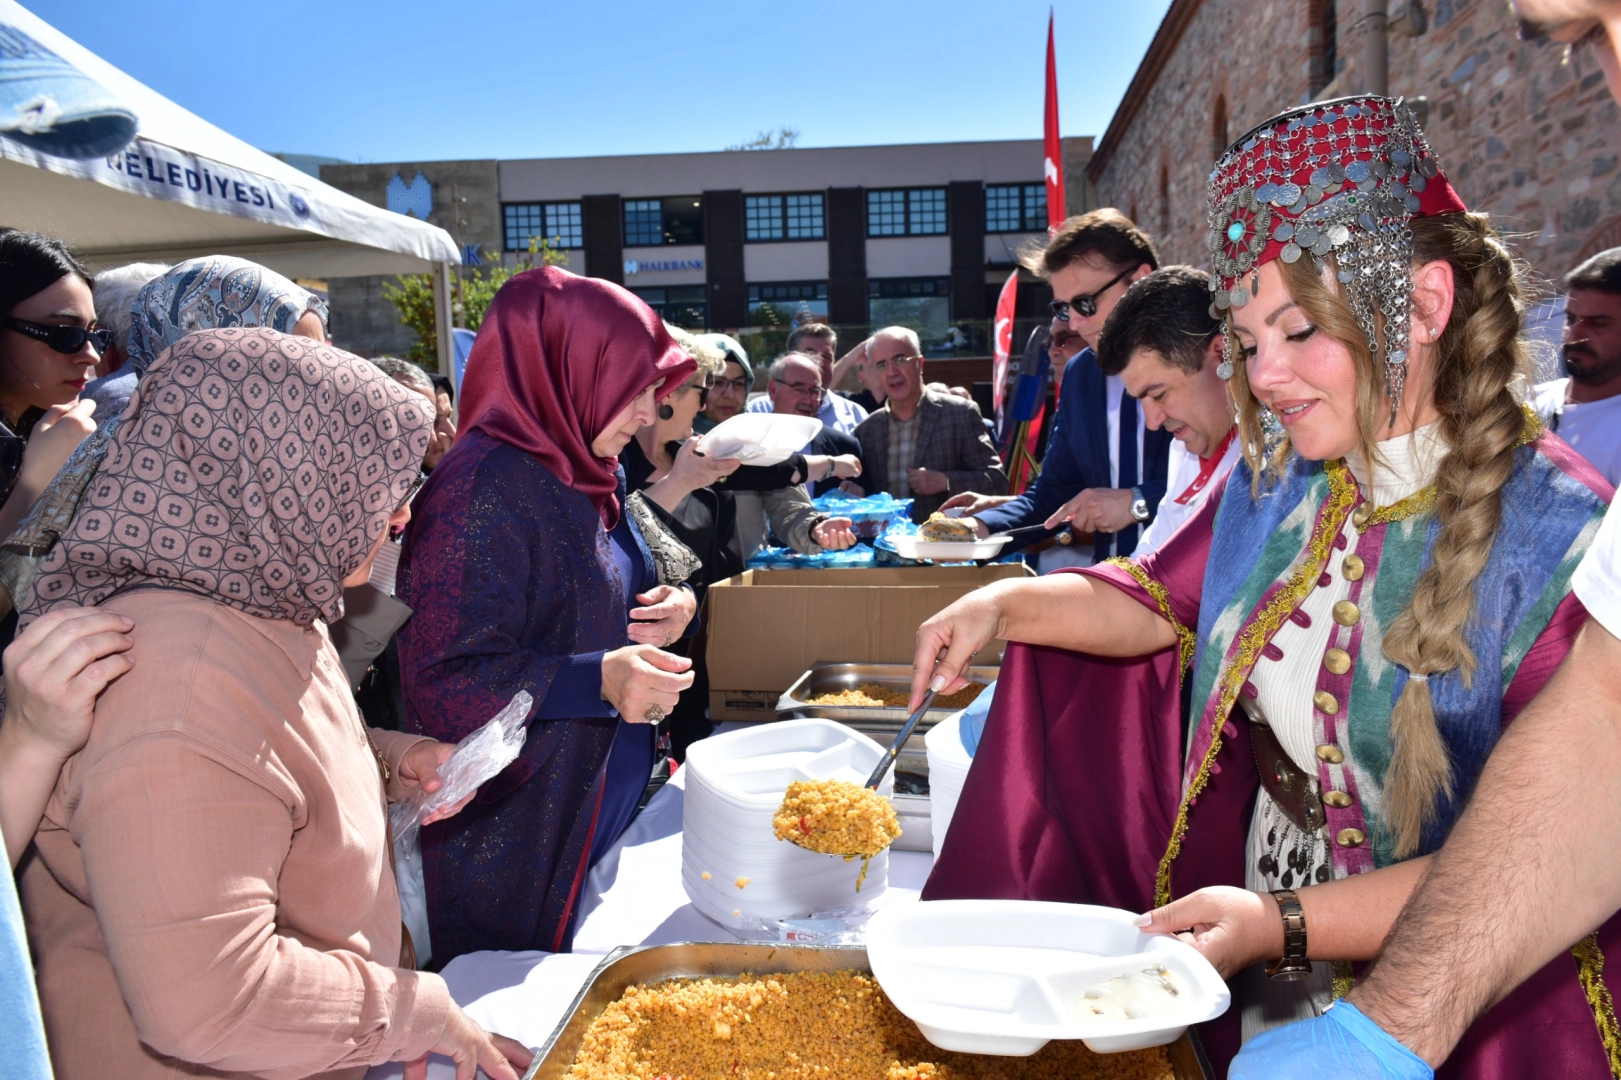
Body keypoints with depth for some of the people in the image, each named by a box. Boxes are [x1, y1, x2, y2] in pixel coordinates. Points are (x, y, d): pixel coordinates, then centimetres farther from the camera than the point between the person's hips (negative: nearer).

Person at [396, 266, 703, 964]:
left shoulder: (587, 473, 8)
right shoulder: (482, 488, -21)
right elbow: (443, 680, -24)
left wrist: (675, 607, -2)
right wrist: (598, 680, -35)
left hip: (613, 810, 8)